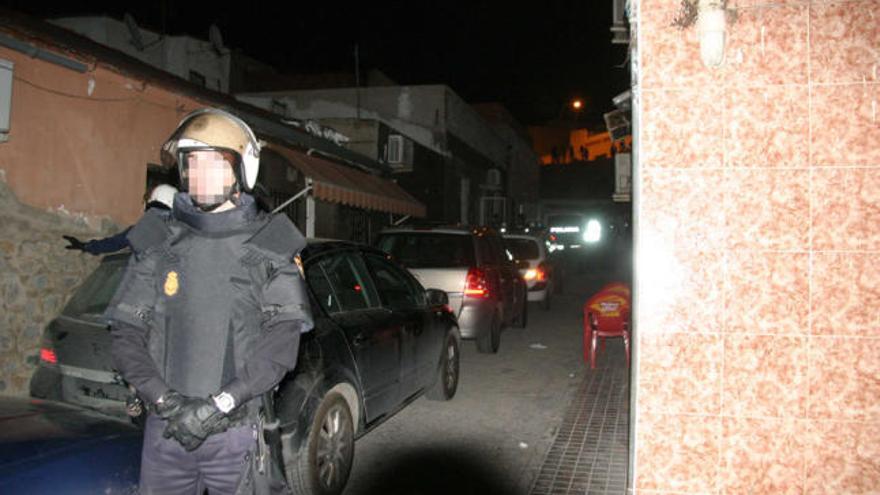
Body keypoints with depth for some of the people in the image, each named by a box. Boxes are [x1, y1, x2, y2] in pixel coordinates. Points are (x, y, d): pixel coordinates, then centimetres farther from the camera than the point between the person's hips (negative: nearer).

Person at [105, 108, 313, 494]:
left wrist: (221, 404, -16)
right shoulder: (156, 244, 4)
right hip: (165, 427, 2)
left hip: (237, 430, -2)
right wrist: (164, 401, -11)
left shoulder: (269, 247, -3)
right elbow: (125, 334, 2)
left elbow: (282, 344, -8)